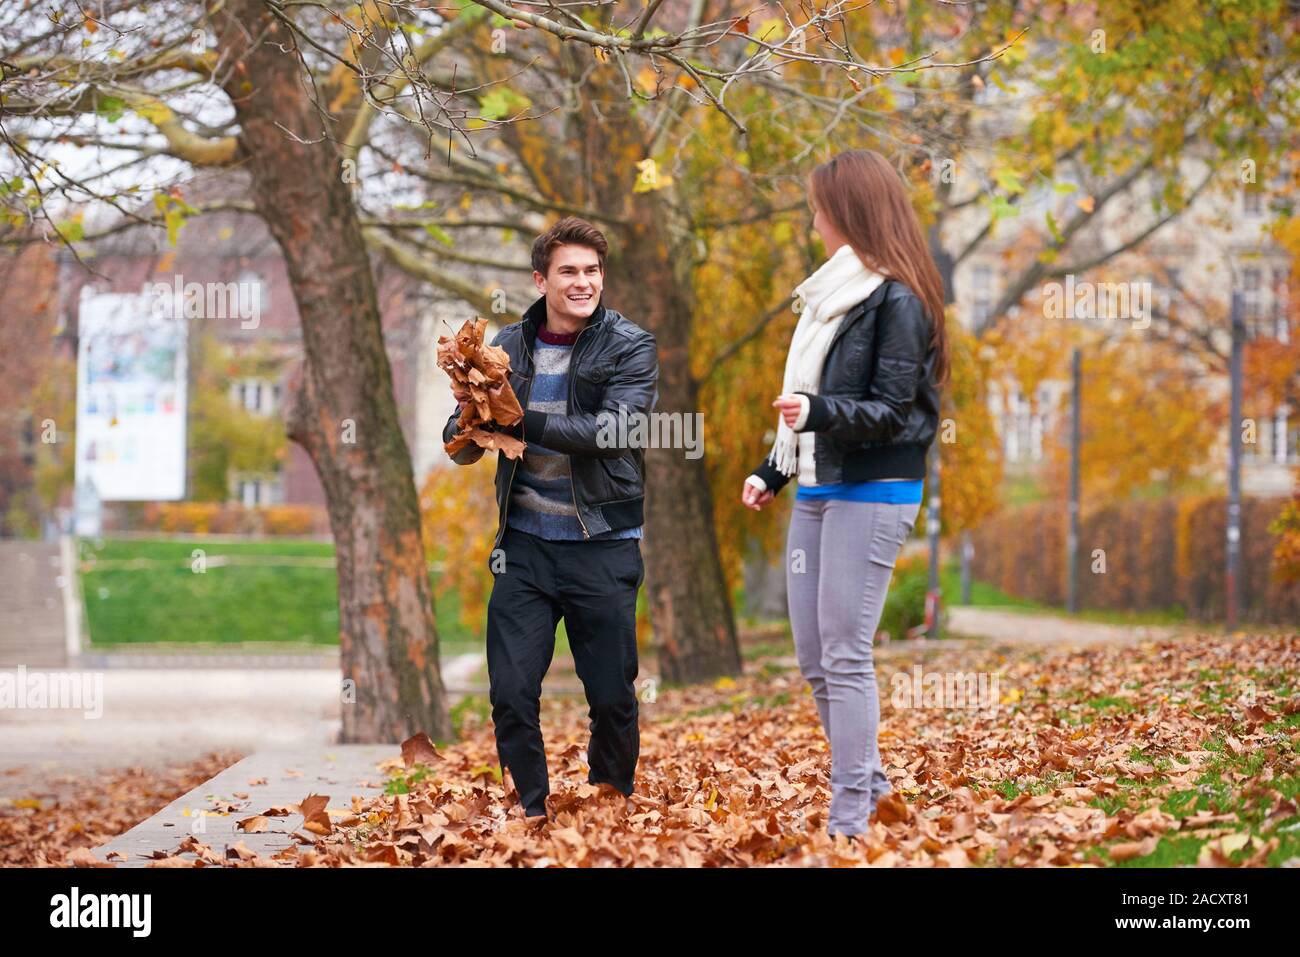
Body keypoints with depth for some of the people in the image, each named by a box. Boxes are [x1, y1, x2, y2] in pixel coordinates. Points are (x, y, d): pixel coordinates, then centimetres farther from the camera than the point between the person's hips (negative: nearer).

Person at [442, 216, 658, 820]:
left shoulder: (631, 348, -4)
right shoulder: (509, 347, 5)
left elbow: (608, 431, -20)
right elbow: (463, 450, 5)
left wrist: (516, 418, -24)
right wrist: (470, 415, -18)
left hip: (603, 548, -2)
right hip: (524, 544, 2)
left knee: (612, 697, 3)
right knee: (510, 694, -2)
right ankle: (531, 812, 15)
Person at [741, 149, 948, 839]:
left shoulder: (897, 300, -11)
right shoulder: (834, 291, 16)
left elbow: (891, 411, -15)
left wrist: (819, 413, -30)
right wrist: (772, 471, 19)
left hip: (873, 492, -9)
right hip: (816, 489, 9)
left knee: (844, 655, -9)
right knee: (813, 658, 9)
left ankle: (850, 819, -5)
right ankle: (866, 780, 21)